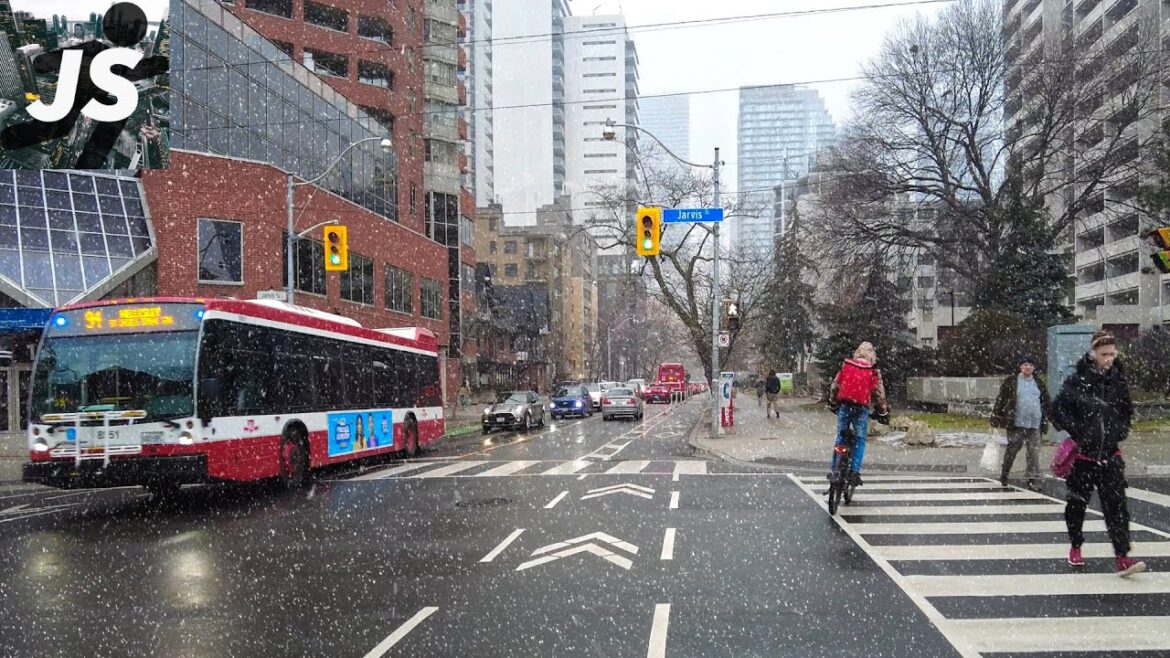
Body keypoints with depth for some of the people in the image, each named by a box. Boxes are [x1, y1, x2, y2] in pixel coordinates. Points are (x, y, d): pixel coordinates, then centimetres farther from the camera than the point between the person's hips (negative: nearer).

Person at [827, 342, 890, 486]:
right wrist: (883, 412, 13)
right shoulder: (874, 371, -1)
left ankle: (833, 470, 12)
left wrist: (833, 404, 23)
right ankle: (854, 472, 1)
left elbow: (834, 386, 9)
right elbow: (879, 393, 2)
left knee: (840, 437, 12)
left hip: (844, 406, 2)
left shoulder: (845, 366, 5)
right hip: (861, 409, -2)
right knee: (860, 440, 8)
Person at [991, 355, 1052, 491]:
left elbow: (1047, 402, 19)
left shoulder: (1039, 383, 12)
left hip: (1034, 424, 3)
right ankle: (1004, 476, 22)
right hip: (1016, 424, -3)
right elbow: (1001, 399, -1)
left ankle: (1034, 480, 5)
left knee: (1034, 453, 1)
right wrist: (996, 418, -6)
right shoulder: (1011, 381, 1)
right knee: (1011, 450, 4)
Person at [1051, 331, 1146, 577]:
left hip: (1110, 455, 2)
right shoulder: (1078, 380, -8)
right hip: (1083, 454, -2)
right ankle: (1075, 547, 30)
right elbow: (1058, 409, -2)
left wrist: (1120, 431, 3)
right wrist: (1076, 431, -12)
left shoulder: (1119, 380, 1)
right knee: (1077, 502, 11)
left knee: (1116, 505, -6)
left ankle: (1122, 558, -6)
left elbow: (1127, 411, 17)